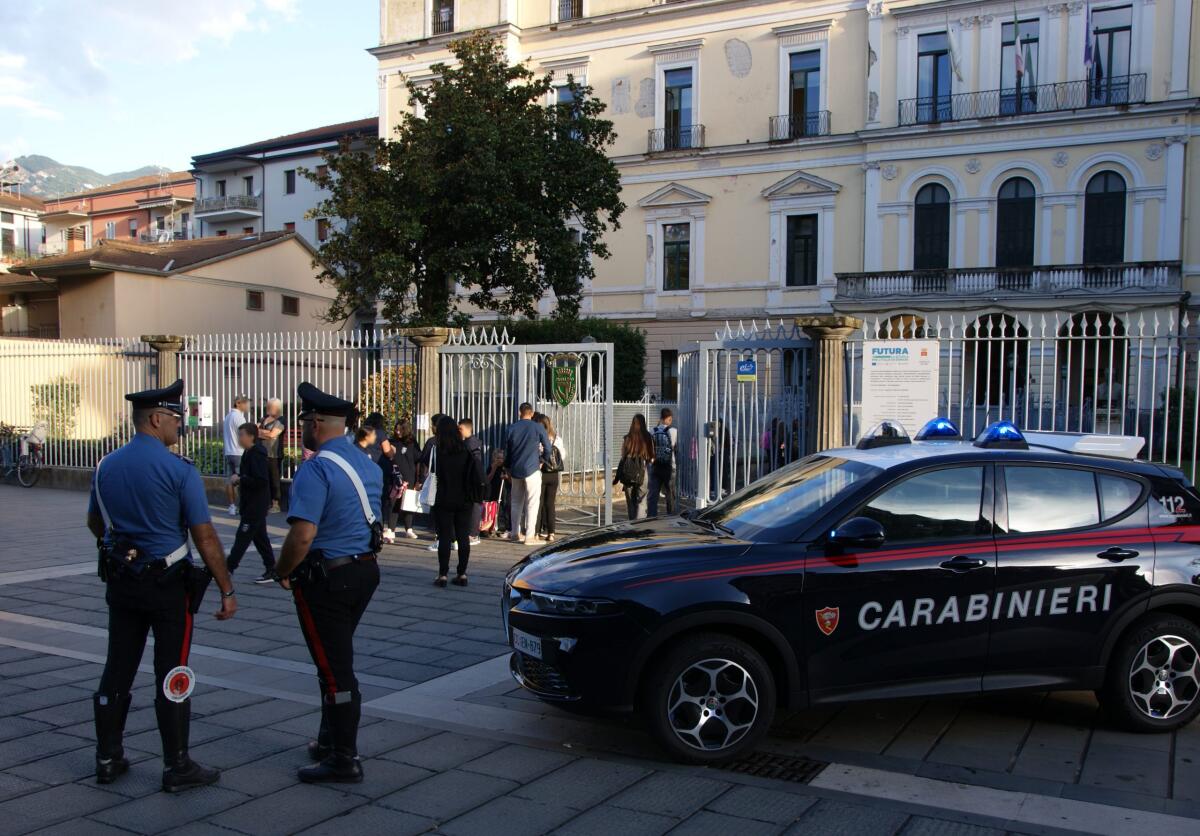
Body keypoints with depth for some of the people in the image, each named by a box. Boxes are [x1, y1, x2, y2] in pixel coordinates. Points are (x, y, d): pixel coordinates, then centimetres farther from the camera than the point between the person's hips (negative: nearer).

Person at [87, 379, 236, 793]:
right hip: (168, 584, -6)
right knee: (171, 674, 3)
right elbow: (205, 537, -16)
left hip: (121, 582, 6)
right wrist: (227, 590, -10)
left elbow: (94, 522, 19)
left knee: (117, 669, 15)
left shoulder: (106, 466, 4)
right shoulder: (180, 471, -16)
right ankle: (177, 767, 10)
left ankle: (108, 758, 25)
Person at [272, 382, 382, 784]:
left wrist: (282, 571, -9)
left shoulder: (317, 469, -19)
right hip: (365, 570, 9)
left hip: (327, 576, -9)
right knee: (338, 660, 21)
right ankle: (330, 741, 33)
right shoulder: (369, 465, 9)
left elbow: (303, 534, -26)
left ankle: (344, 760, 8)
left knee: (334, 668, 0)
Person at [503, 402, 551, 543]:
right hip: (532, 469, -4)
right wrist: (541, 461, 13)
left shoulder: (512, 428, 7)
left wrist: (508, 468, 24)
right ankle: (529, 535, -6)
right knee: (532, 503, -1)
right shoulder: (538, 428, -4)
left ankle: (515, 533, 17)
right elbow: (548, 448, -3)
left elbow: (506, 451, 13)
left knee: (516, 502, 15)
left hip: (515, 470, 4)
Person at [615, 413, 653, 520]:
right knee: (641, 502, 2)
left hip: (628, 475, 1)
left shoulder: (627, 439, -5)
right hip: (643, 474, 0)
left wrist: (617, 477, 5)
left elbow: (623, 458, -2)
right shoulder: (648, 438, -5)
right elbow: (651, 458, -2)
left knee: (630, 502, 14)